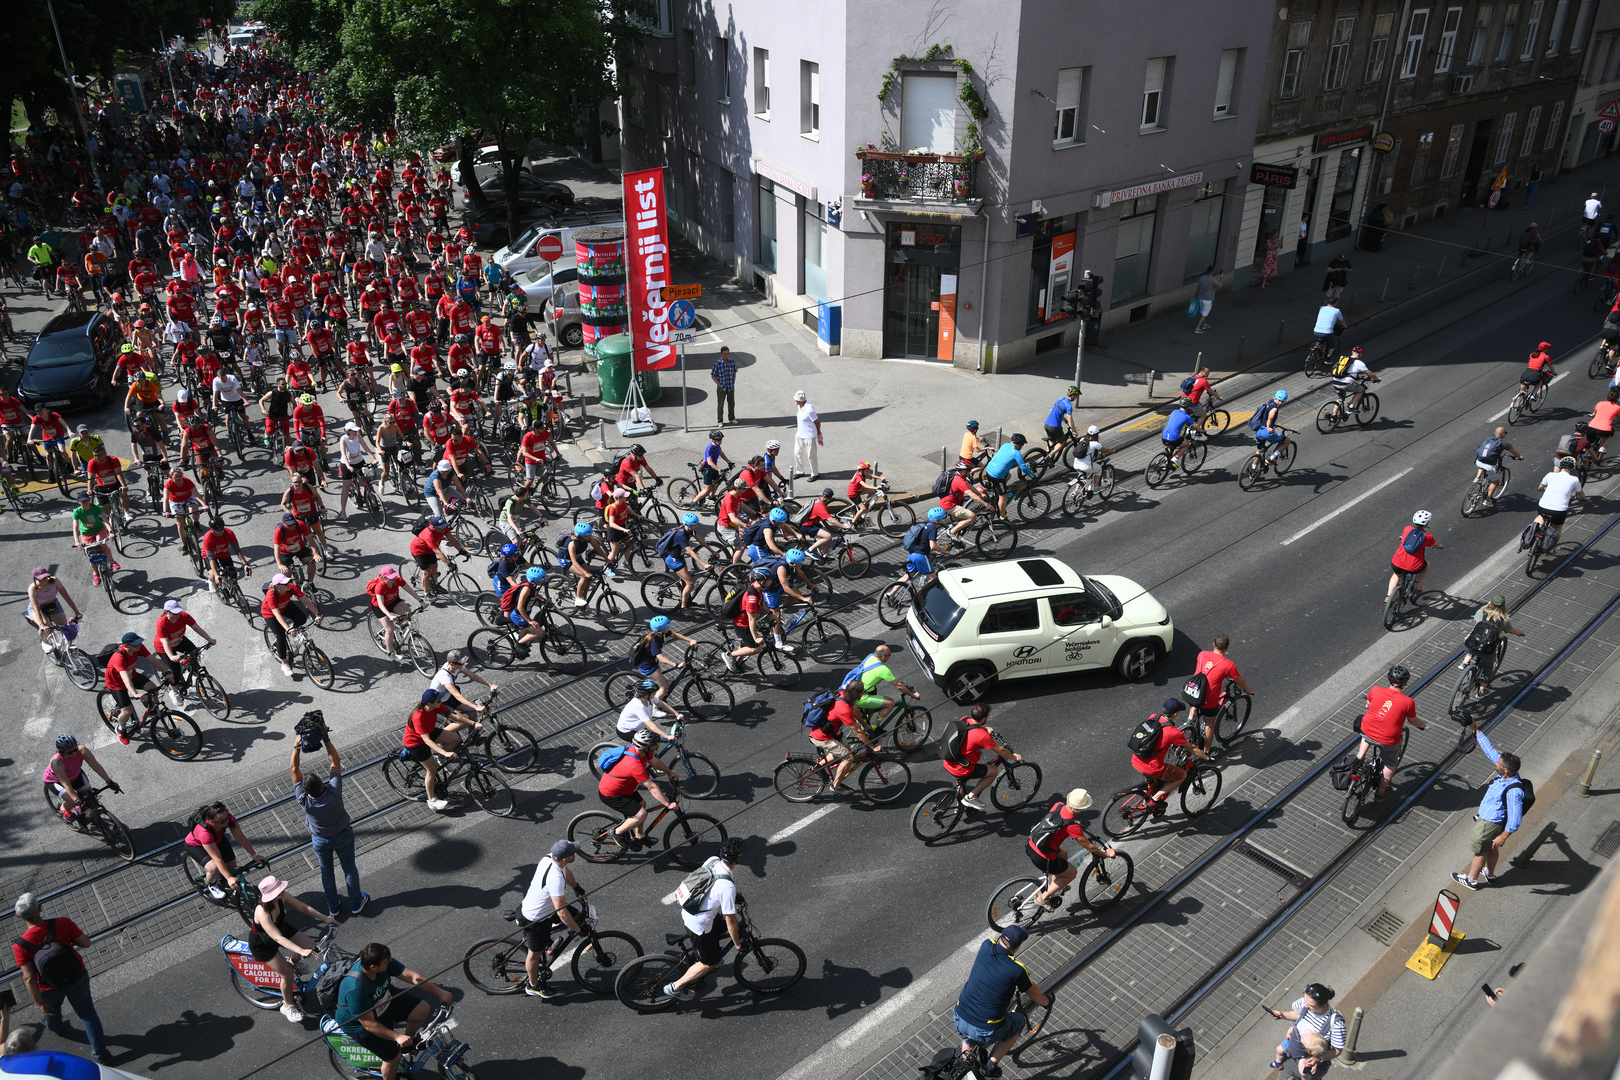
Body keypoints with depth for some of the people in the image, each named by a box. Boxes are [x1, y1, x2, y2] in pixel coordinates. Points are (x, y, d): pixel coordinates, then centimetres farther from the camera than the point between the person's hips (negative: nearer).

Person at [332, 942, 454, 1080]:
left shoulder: (384, 962, -22)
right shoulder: (355, 988, -40)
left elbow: (414, 977, -15)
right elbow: (369, 1024, -32)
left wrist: (440, 993, -16)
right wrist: (397, 1037, -31)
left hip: (385, 1001, 6)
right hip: (359, 1023, -6)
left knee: (423, 1009, -8)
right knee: (393, 1056, -2)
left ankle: (409, 1039, 20)